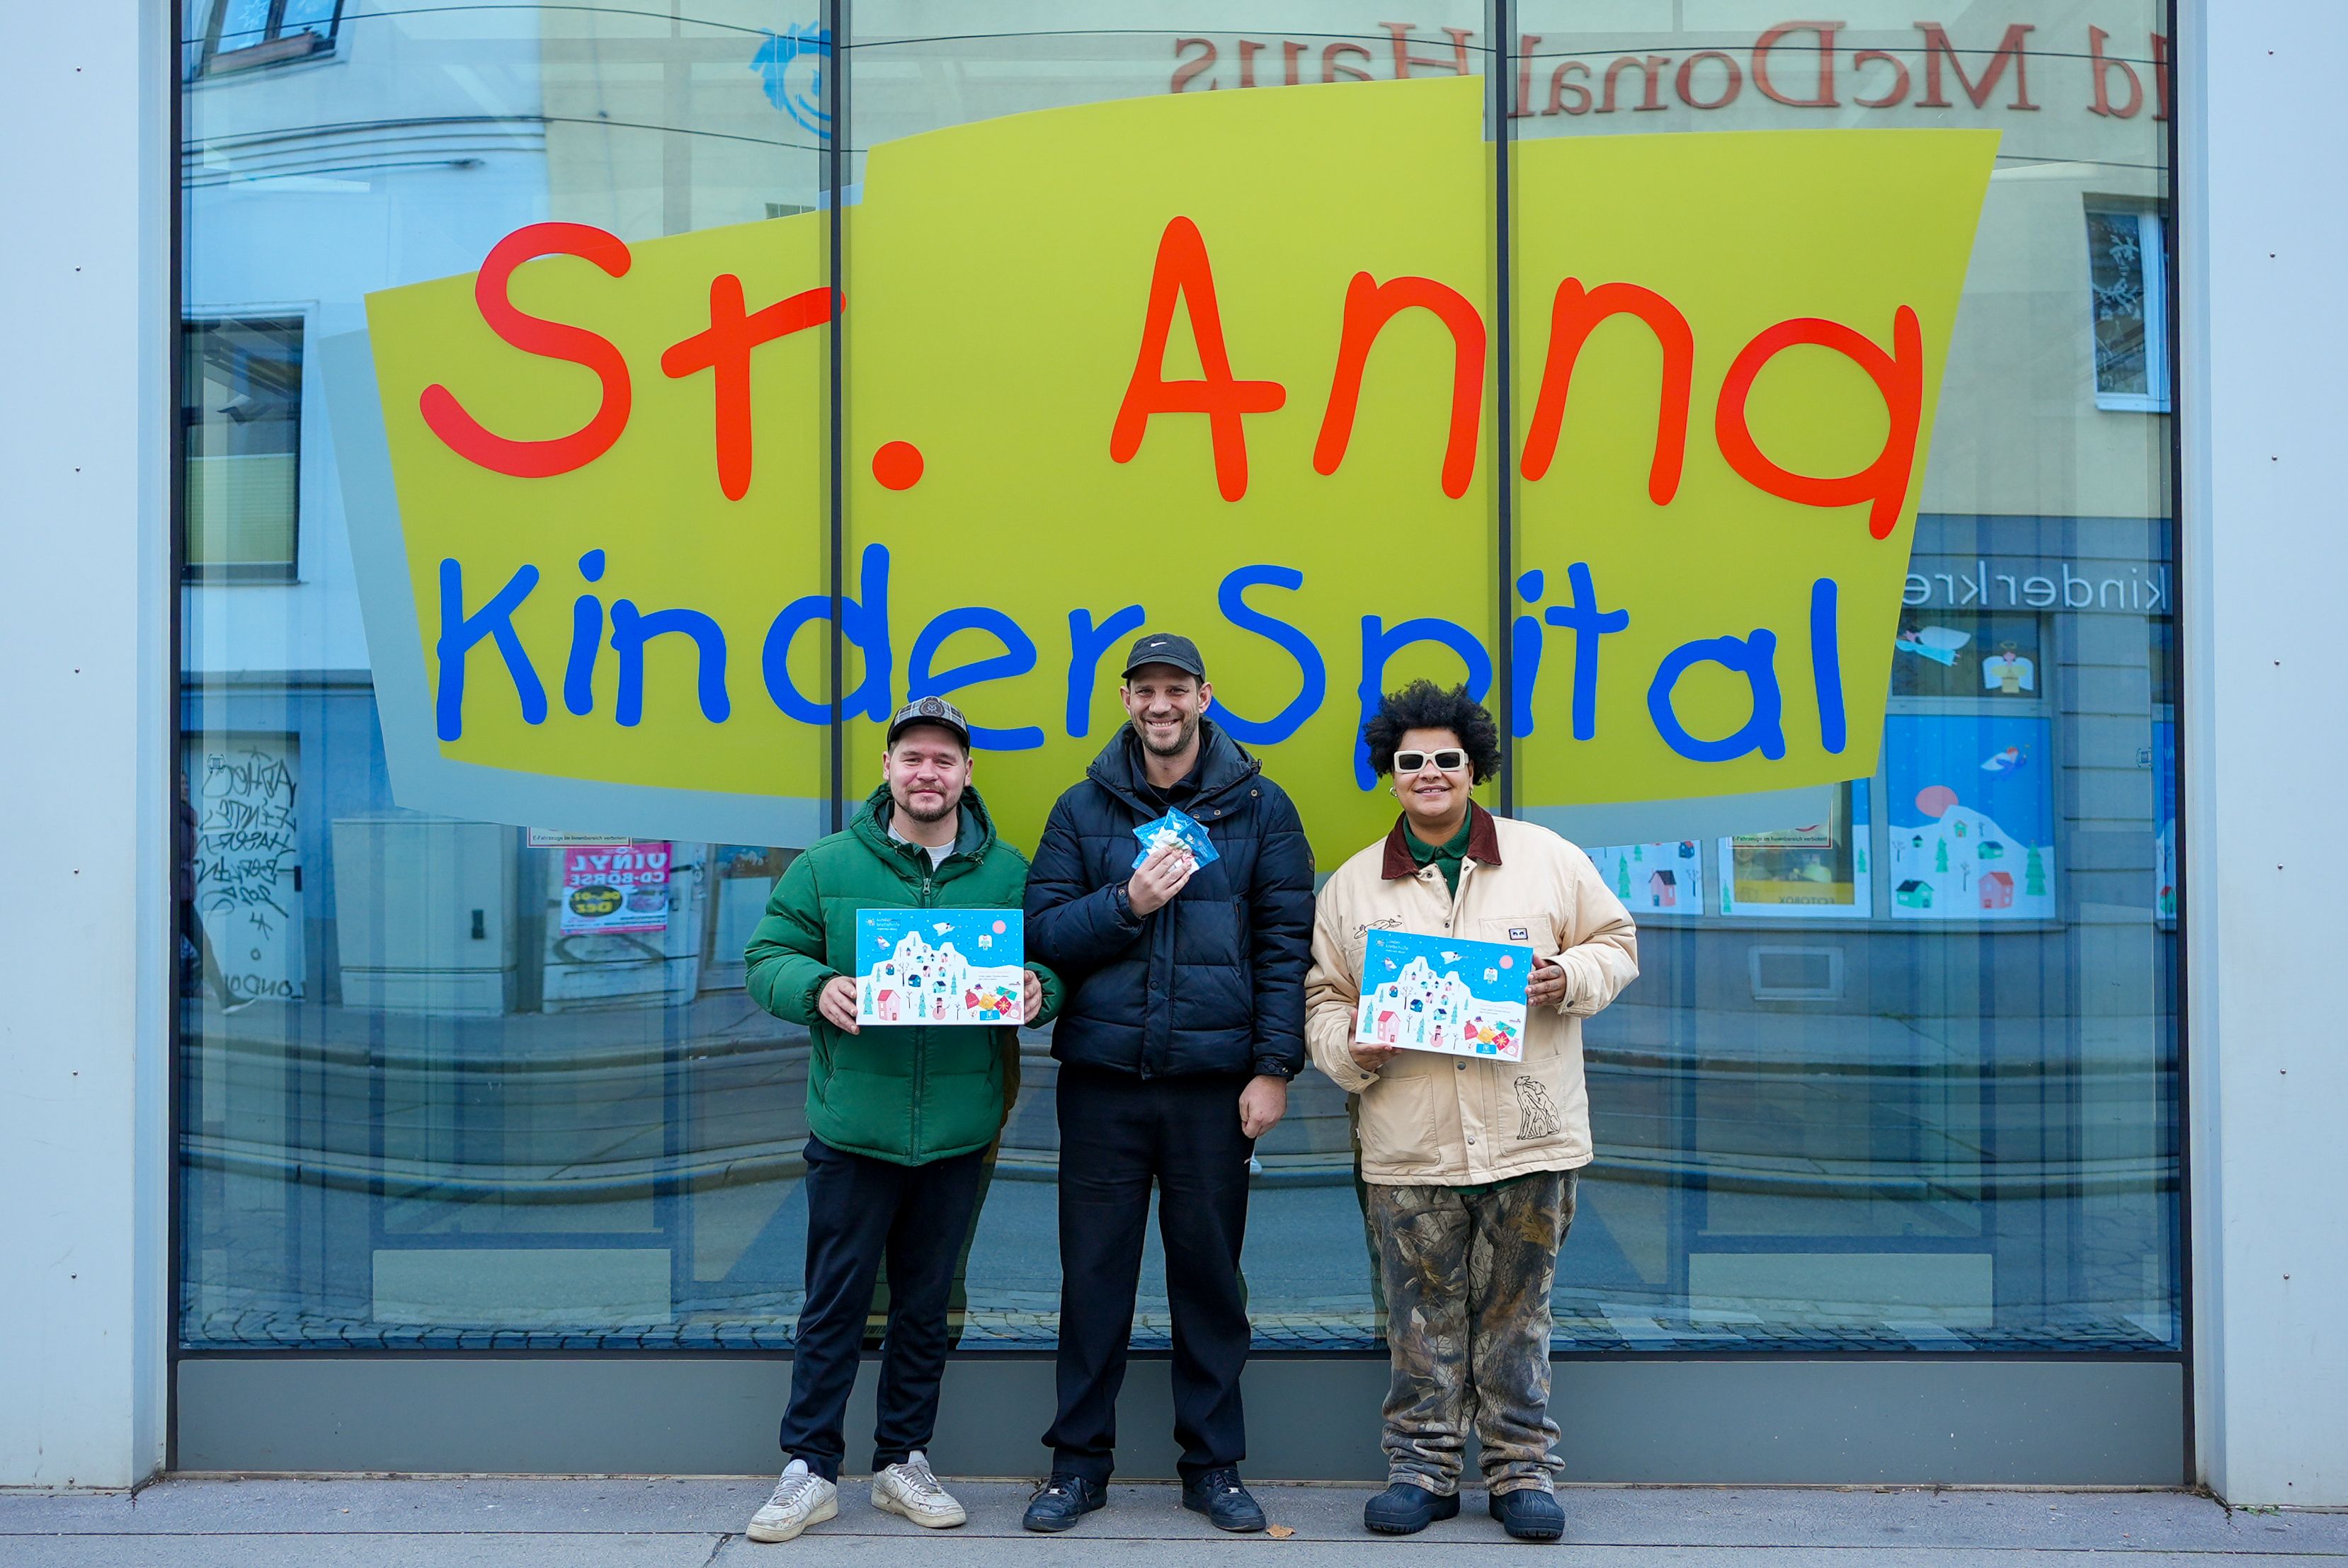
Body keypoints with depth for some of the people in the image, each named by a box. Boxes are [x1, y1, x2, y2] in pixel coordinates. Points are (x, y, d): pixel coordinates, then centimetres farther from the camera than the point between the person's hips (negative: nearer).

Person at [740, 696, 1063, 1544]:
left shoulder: (1007, 872, 5)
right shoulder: (827, 865, 1)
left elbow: (1048, 967, 11)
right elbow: (768, 956, 3)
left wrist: (1037, 990, -12)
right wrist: (816, 988, -17)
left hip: (957, 1132, 2)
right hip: (852, 1128, -2)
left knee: (926, 1307, 13)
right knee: (834, 1305, 4)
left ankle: (903, 1461, 27)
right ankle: (809, 1469, 17)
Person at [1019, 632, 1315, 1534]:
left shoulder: (1258, 808, 3)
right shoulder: (1084, 809, 7)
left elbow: (1286, 944, 0)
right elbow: (1041, 932, 3)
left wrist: (1275, 1066, -6)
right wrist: (1127, 903, -12)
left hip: (1214, 1081, -1)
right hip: (1102, 1079, 1)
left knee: (1210, 1273, 8)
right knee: (1093, 1273, 7)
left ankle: (1213, 1465, 21)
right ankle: (1079, 1460, 20)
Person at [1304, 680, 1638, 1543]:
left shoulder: (1548, 858, 4)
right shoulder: (1352, 884, 7)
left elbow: (1616, 945, 10)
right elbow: (1322, 996, 12)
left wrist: (1570, 978, -10)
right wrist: (1352, 1049, -8)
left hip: (1530, 1139, 0)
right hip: (1408, 1147, 1)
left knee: (1517, 1311, 8)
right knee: (1422, 1316, 8)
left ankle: (1522, 1470, 20)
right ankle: (1422, 1468, 20)